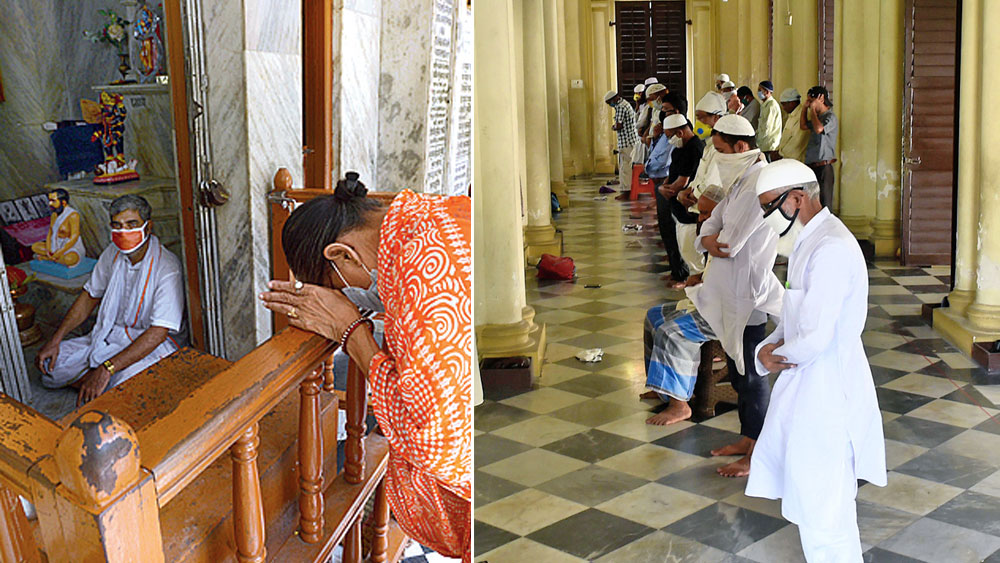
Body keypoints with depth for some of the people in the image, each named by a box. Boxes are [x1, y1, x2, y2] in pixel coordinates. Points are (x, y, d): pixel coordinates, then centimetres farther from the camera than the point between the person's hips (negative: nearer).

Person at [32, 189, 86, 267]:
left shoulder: (73, 215, -21)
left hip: (73, 251, -7)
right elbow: (50, 234, 3)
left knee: (69, 259, -38)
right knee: (35, 246, -3)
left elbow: (74, 238, -26)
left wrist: (59, 253, -25)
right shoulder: (55, 215, 3)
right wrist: (48, 250, -13)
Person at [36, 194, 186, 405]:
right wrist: (55, 340, 4)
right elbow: (90, 295, 13)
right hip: (110, 335, 7)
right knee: (50, 366, -3)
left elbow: (158, 332, -29)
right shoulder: (113, 253, -2)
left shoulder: (167, 268, -25)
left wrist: (106, 369, -35)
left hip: (154, 343, -7)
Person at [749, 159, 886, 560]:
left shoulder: (831, 249, -23)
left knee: (823, 512, 0)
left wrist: (775, 356, -8)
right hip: (806, 388, 10)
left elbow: (815, 337, -27)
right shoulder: (809, 242, 11)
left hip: (826, 394, -10)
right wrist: (768, 348, -2)